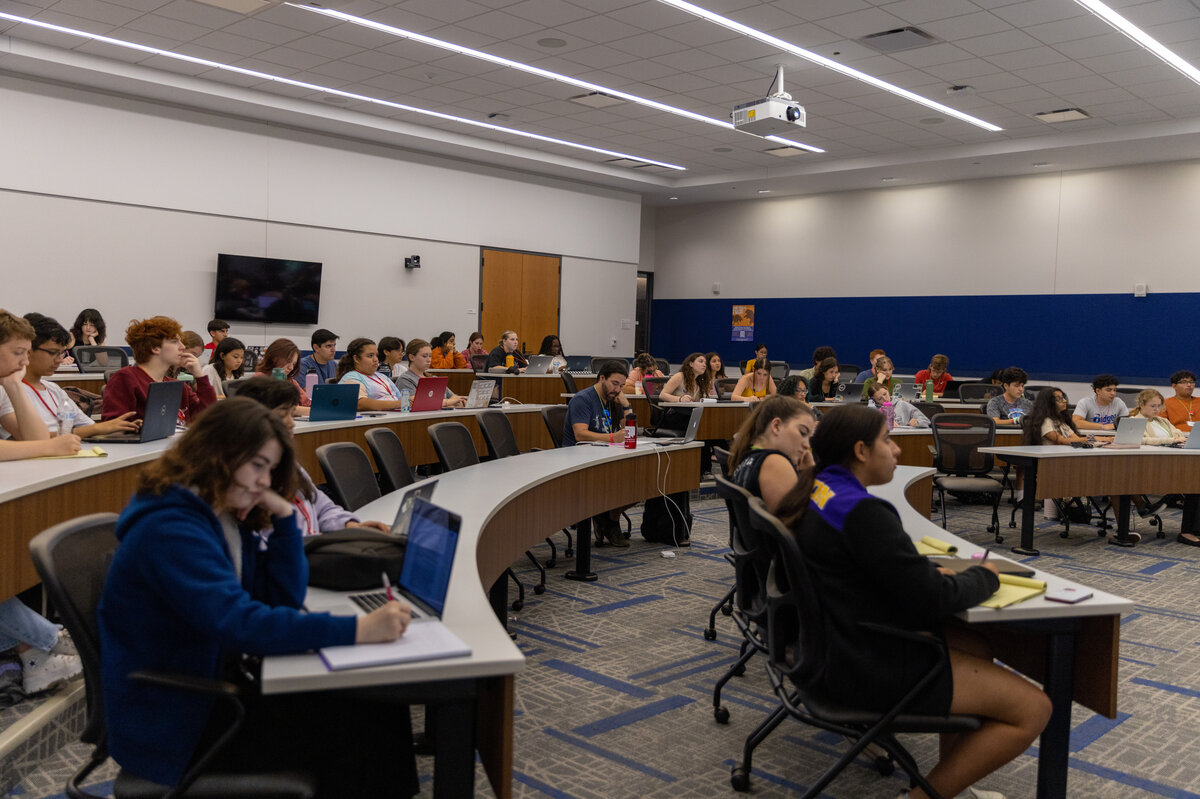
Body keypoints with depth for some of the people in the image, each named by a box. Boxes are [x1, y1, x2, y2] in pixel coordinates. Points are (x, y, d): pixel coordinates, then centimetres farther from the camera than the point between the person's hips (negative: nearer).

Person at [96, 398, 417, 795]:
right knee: (353, 732, -16)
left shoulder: (228, 518, 6)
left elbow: (285, 598, 7)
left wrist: (284, 516, -6)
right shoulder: (170, 530, -22)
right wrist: (356, 630, -36)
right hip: (173, 727, -8)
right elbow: (240, 624, -33)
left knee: (379, 710, -7)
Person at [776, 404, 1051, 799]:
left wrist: (929, 572, 5)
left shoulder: (818, 493, 4)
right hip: (873, 668, -10)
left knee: (976, 646, 26)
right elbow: (931, 598, -22)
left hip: (836, 645, 10)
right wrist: (984, 576, -3)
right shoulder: (862, 511, -25)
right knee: (1033, 708, -4)